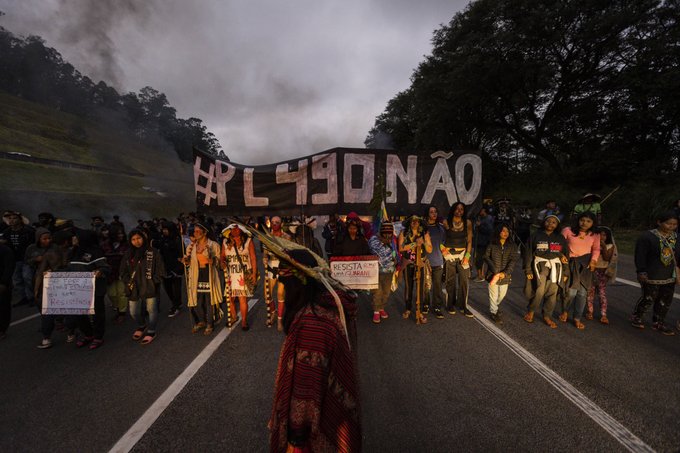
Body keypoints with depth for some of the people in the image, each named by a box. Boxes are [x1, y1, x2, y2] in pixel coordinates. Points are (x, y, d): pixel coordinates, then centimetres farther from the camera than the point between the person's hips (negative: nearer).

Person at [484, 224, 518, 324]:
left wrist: (505, 273, -15)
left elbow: (513, 260, -3)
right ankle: (494, 312, 18)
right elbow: (486, 257, -4)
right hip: (493, 273, -2)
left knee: (502, 294, 12)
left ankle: (495, 306, 40)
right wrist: (495, 271, -13)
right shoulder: (492, 244, -3)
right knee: (494, 294, 1)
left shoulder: (512, 246, 2)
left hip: (505, 275, 2)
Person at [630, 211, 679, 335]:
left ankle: (658, 323, 25)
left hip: (669, 276, 6)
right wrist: (641, 272, -16)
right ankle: (636, 317, 20)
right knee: (648, 298, 0)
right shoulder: (647, 236, -12)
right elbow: (640, 256, -13)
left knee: (665, 301, 12)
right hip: (652, 276, -6)